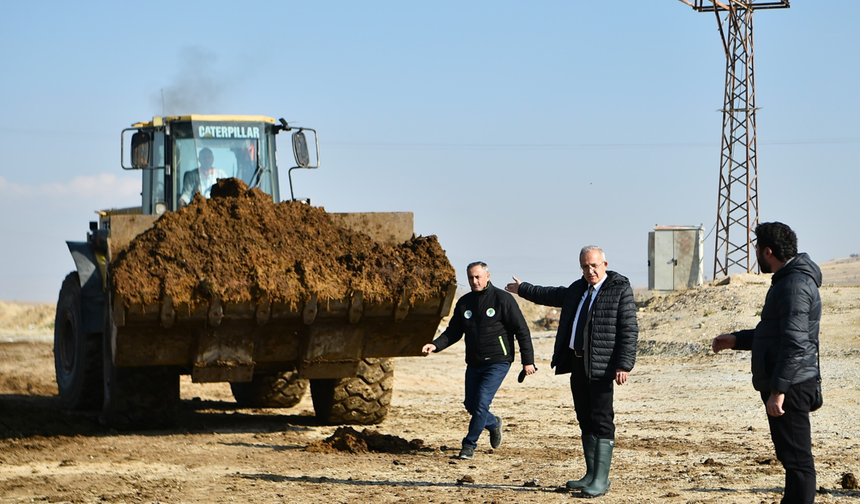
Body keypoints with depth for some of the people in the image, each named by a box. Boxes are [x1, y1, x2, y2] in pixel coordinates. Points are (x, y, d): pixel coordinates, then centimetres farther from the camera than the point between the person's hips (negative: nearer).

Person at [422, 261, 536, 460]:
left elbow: (521, 331, -6)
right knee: (470, 404, 8)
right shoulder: (464, 302, 7)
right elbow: (453, 332, 10)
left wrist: (528, 361, -8)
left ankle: (469, 446, -6)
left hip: (497, 363, -6)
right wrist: (435, 345, -8)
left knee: (481, 402, -15)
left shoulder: (502, 299, -8)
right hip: (474, 363, 6)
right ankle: (493, 423, 38)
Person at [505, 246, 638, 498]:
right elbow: (551, 295, 38)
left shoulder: (620, 290, -6)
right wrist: (523, 289, 49)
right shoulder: (577, 289, 17)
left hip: (602, 366, -8)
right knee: (585, 420, 10)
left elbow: (629, 330, -11)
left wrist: (624, 365, -19)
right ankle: (591, 475, 15)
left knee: (601, 421, -9)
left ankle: (601, 479, -9)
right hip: (577, 363, 8)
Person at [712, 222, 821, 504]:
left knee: (797, 459, -9)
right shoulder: (787, 281, 18)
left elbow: (795, 343, -24)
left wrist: (778, 390, -25)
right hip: (784, 385, 11)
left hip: (789, 386, -11)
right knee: (793, 457, 16)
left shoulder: (795, 285, -17)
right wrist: (736, 340, 26)